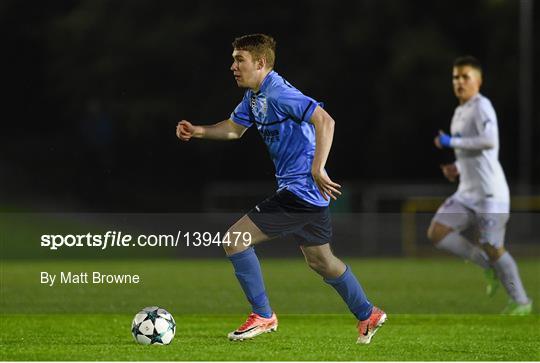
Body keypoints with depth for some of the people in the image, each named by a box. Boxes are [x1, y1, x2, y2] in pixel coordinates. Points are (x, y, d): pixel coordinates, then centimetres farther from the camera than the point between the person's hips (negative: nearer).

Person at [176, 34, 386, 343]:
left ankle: (262, 316, 0)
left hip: (300, 188, -10)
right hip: (310, 193, 10)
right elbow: (234, 128, 24)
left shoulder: (278, 93, -20)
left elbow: (325, 121, -26)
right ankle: (368, 315, 35)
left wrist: (317, 169, -27)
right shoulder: (254, 95, 10)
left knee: (235, 239, -9)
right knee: (322, 262, 22)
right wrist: (198, 131, 8)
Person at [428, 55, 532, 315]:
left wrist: (452, 142, -20)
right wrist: (457, 168, 10)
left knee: (492, 247, -4)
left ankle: (520, 301, 13)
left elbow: (489, 141, -29)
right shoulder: (459, 112, 16)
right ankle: (489, 268, 11)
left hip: (489, 193, -9)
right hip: (467, 192, 9)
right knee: (436, 233, -1)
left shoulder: (481, 106, -12)